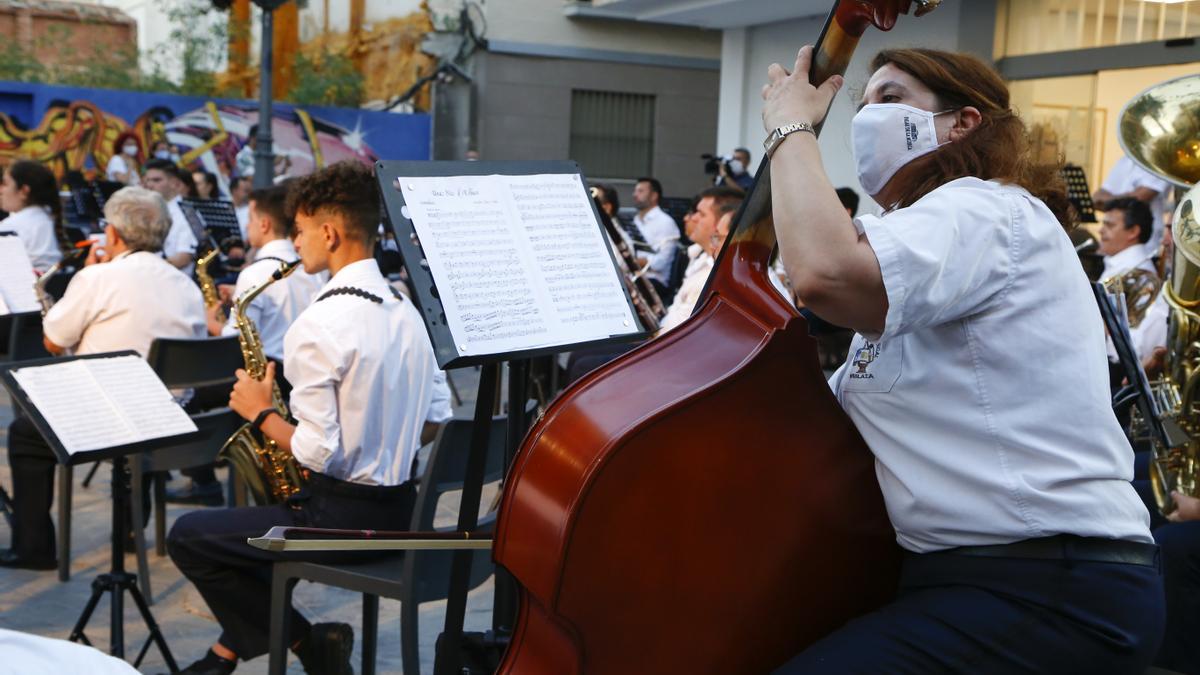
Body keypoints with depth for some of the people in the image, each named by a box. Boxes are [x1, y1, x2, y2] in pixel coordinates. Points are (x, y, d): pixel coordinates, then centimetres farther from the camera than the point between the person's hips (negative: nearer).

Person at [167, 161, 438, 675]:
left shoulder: (320, 324, -20)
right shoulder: (406, 311, 5)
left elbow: (318, 452, -22)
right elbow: (434, 421, 12)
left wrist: (260, 411, -5)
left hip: (344, 516, -9)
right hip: (400, 510, 9)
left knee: (187, 537, 5)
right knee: (243, 516, 28)